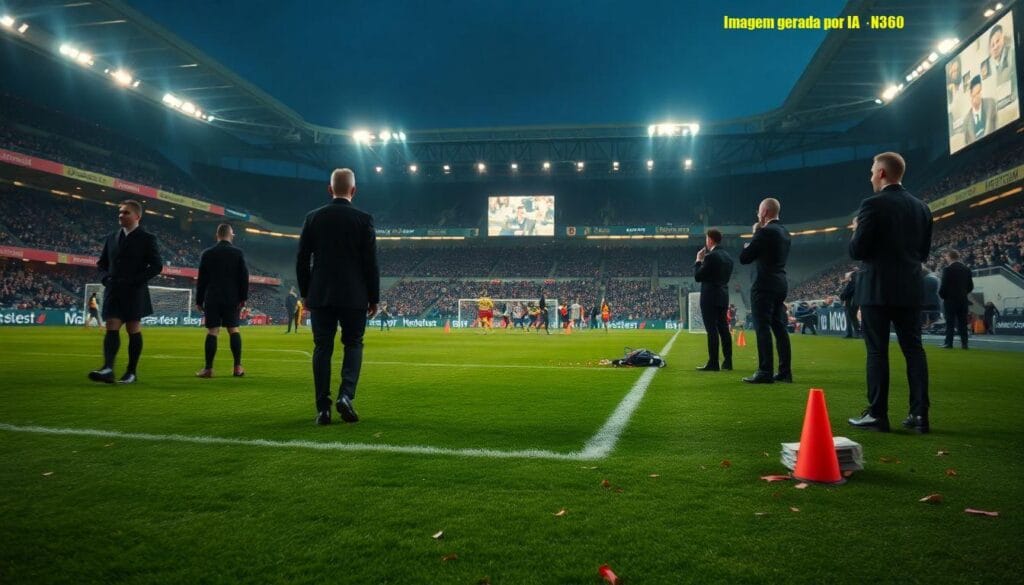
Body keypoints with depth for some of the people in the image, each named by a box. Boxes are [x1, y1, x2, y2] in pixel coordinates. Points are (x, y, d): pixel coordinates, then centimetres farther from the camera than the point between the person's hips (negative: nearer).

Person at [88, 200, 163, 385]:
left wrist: (134, 281, -15)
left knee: (134, 330, 2)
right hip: (113, 291, 4)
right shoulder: (111, 238, 13)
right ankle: (108, 369, -16)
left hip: (134, 293, -4)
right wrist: (106, 278, -1)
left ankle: (132, 372, 9)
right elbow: (101, 263, 19)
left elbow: (157, 265, -8)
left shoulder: (147, 238, -2)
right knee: (111, 329, -7)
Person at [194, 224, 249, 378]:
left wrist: (199, 300, 8)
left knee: (212, 332, -1)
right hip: (232, 299, 0)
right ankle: (237, 367, 3)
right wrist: (243, 297, 2)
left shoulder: (207, 253, 1)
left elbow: (202, 279, 2)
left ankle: (209, 369, -2)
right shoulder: (238, 253, -1)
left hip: (212, 299, 0)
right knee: (233, 329, 5)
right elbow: (244, 277, -3)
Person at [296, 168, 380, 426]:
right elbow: (371, 263, -5)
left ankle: (323, 409, 7)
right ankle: (346, 396, -5)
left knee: (322, 349, 7)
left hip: (320, 296, 2)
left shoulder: (313, 218, 2)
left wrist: (305, 293, 14)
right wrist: (374, 298, 3)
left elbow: (302, 260, 4)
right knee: (353, 345, 12)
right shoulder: (364, 219, -5)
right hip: (354, 296, -2)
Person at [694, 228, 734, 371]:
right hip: (723, 297, 9)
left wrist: (698, 261, 1)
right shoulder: (728, 257, 12)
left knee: (712, 330, -7)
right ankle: (727, 362, 13)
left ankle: (713, 363, -7)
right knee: (723, 329, 10)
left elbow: (697, 277, -13)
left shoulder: (710, 256, -15)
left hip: (710, 297, -8)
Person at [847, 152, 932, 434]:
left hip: (877, 290, -6)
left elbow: (856, 251, -13)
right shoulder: (921, 207, 9)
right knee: (913, 349, 9)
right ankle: (920, 415, 10)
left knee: (877, 351, -1)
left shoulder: (873, 205, -11)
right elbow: (924, 252, 14)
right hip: (910, 289, 6)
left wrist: (857, 231, 6)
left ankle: (877, 415, 2)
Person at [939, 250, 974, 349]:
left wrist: (941, 295, 3)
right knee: (963, 322, 7)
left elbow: (943, 285, -14)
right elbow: (971, 286, 9)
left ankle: (949, 343, -2)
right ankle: (964, 343, 6)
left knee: (950, 323, -2)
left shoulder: (948, 269, -12)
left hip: (950, 300, -5)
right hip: (963, 300, 5)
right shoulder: (967, 269, 7)